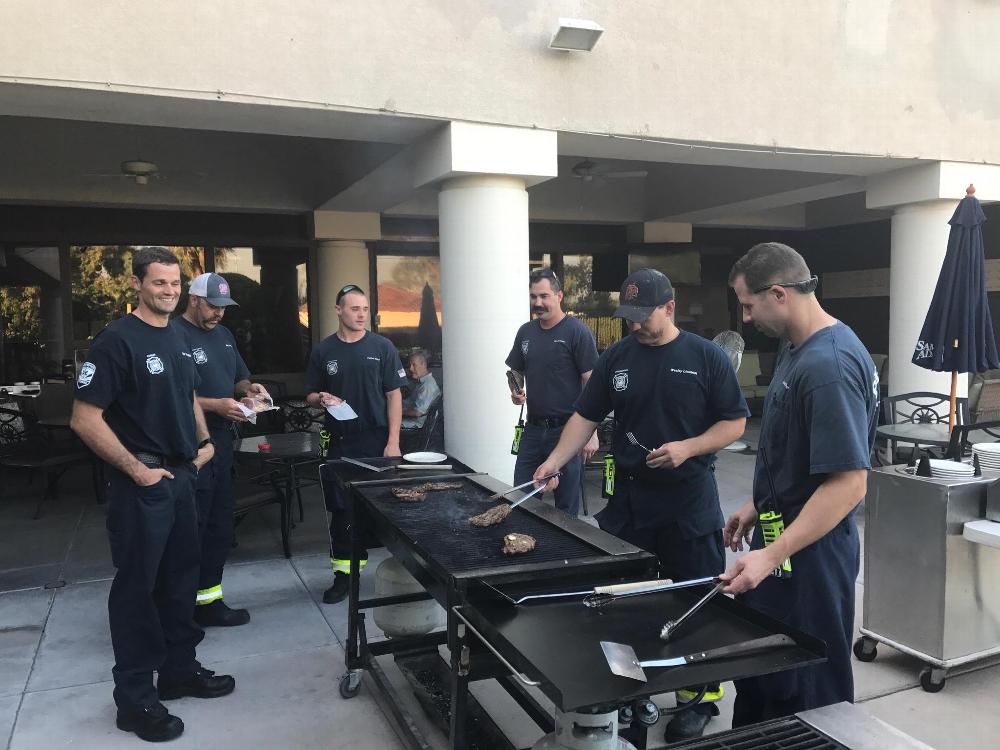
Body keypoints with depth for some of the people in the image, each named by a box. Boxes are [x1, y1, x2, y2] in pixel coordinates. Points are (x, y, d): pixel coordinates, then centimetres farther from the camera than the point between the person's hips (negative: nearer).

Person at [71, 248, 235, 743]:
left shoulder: (177, 339, 10)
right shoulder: (118, 340, -15)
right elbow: (85, 419, -18)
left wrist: (204, 440, 9)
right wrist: (136, 469, -18)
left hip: (182, 475, 8)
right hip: (142, 482, -8)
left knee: (180, 578, 16)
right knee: (136, 586, 3)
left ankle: (180, 671, 32)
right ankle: (135, 700, 15)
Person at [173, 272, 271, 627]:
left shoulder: (223, 334, 14)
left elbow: (237, 378, 24)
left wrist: (249, 387, 3)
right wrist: (216, 405, -23)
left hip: (221, 442, 9)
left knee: (219, 528, 13)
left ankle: (209, 600, 25)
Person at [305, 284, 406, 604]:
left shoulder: (382, 347, 0)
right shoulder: (323, 351, 5)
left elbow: (394, 395, 0)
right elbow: (310, 395, 12)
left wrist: (393, 442, -7)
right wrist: (322, 399, -13)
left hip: (378, 440, -1)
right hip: (341, 443, 2)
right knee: (342, 509, 5)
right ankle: (343, 573, 17)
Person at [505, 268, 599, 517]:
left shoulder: (577, 332, -10)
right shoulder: (526, 332, 9)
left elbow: (591, 383, -11)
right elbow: (515, 372, 21)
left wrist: (591, 433, -15)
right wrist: (515, 392, -2)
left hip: (567, 430, -6)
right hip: (534, 429, 6)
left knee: (566, 509, 6)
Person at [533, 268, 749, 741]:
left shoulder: (706, 357, -5)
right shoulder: (616, 358, 4)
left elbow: (734, 422, -3)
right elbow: (586, 416, 5)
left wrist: (687, 447, -17)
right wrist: (555, 460, -8)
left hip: (689, 499, -3)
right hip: (628, 497, 3)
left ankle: (699, 698, 23)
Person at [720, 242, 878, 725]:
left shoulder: (829, 366, -25)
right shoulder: (795, 347, 6)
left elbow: (848, 482, -28)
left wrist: (772, 556, -28)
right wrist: (757, 509, 17)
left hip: (809, 552, -9)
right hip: (780, 533, 10)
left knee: (808, 692, 9)